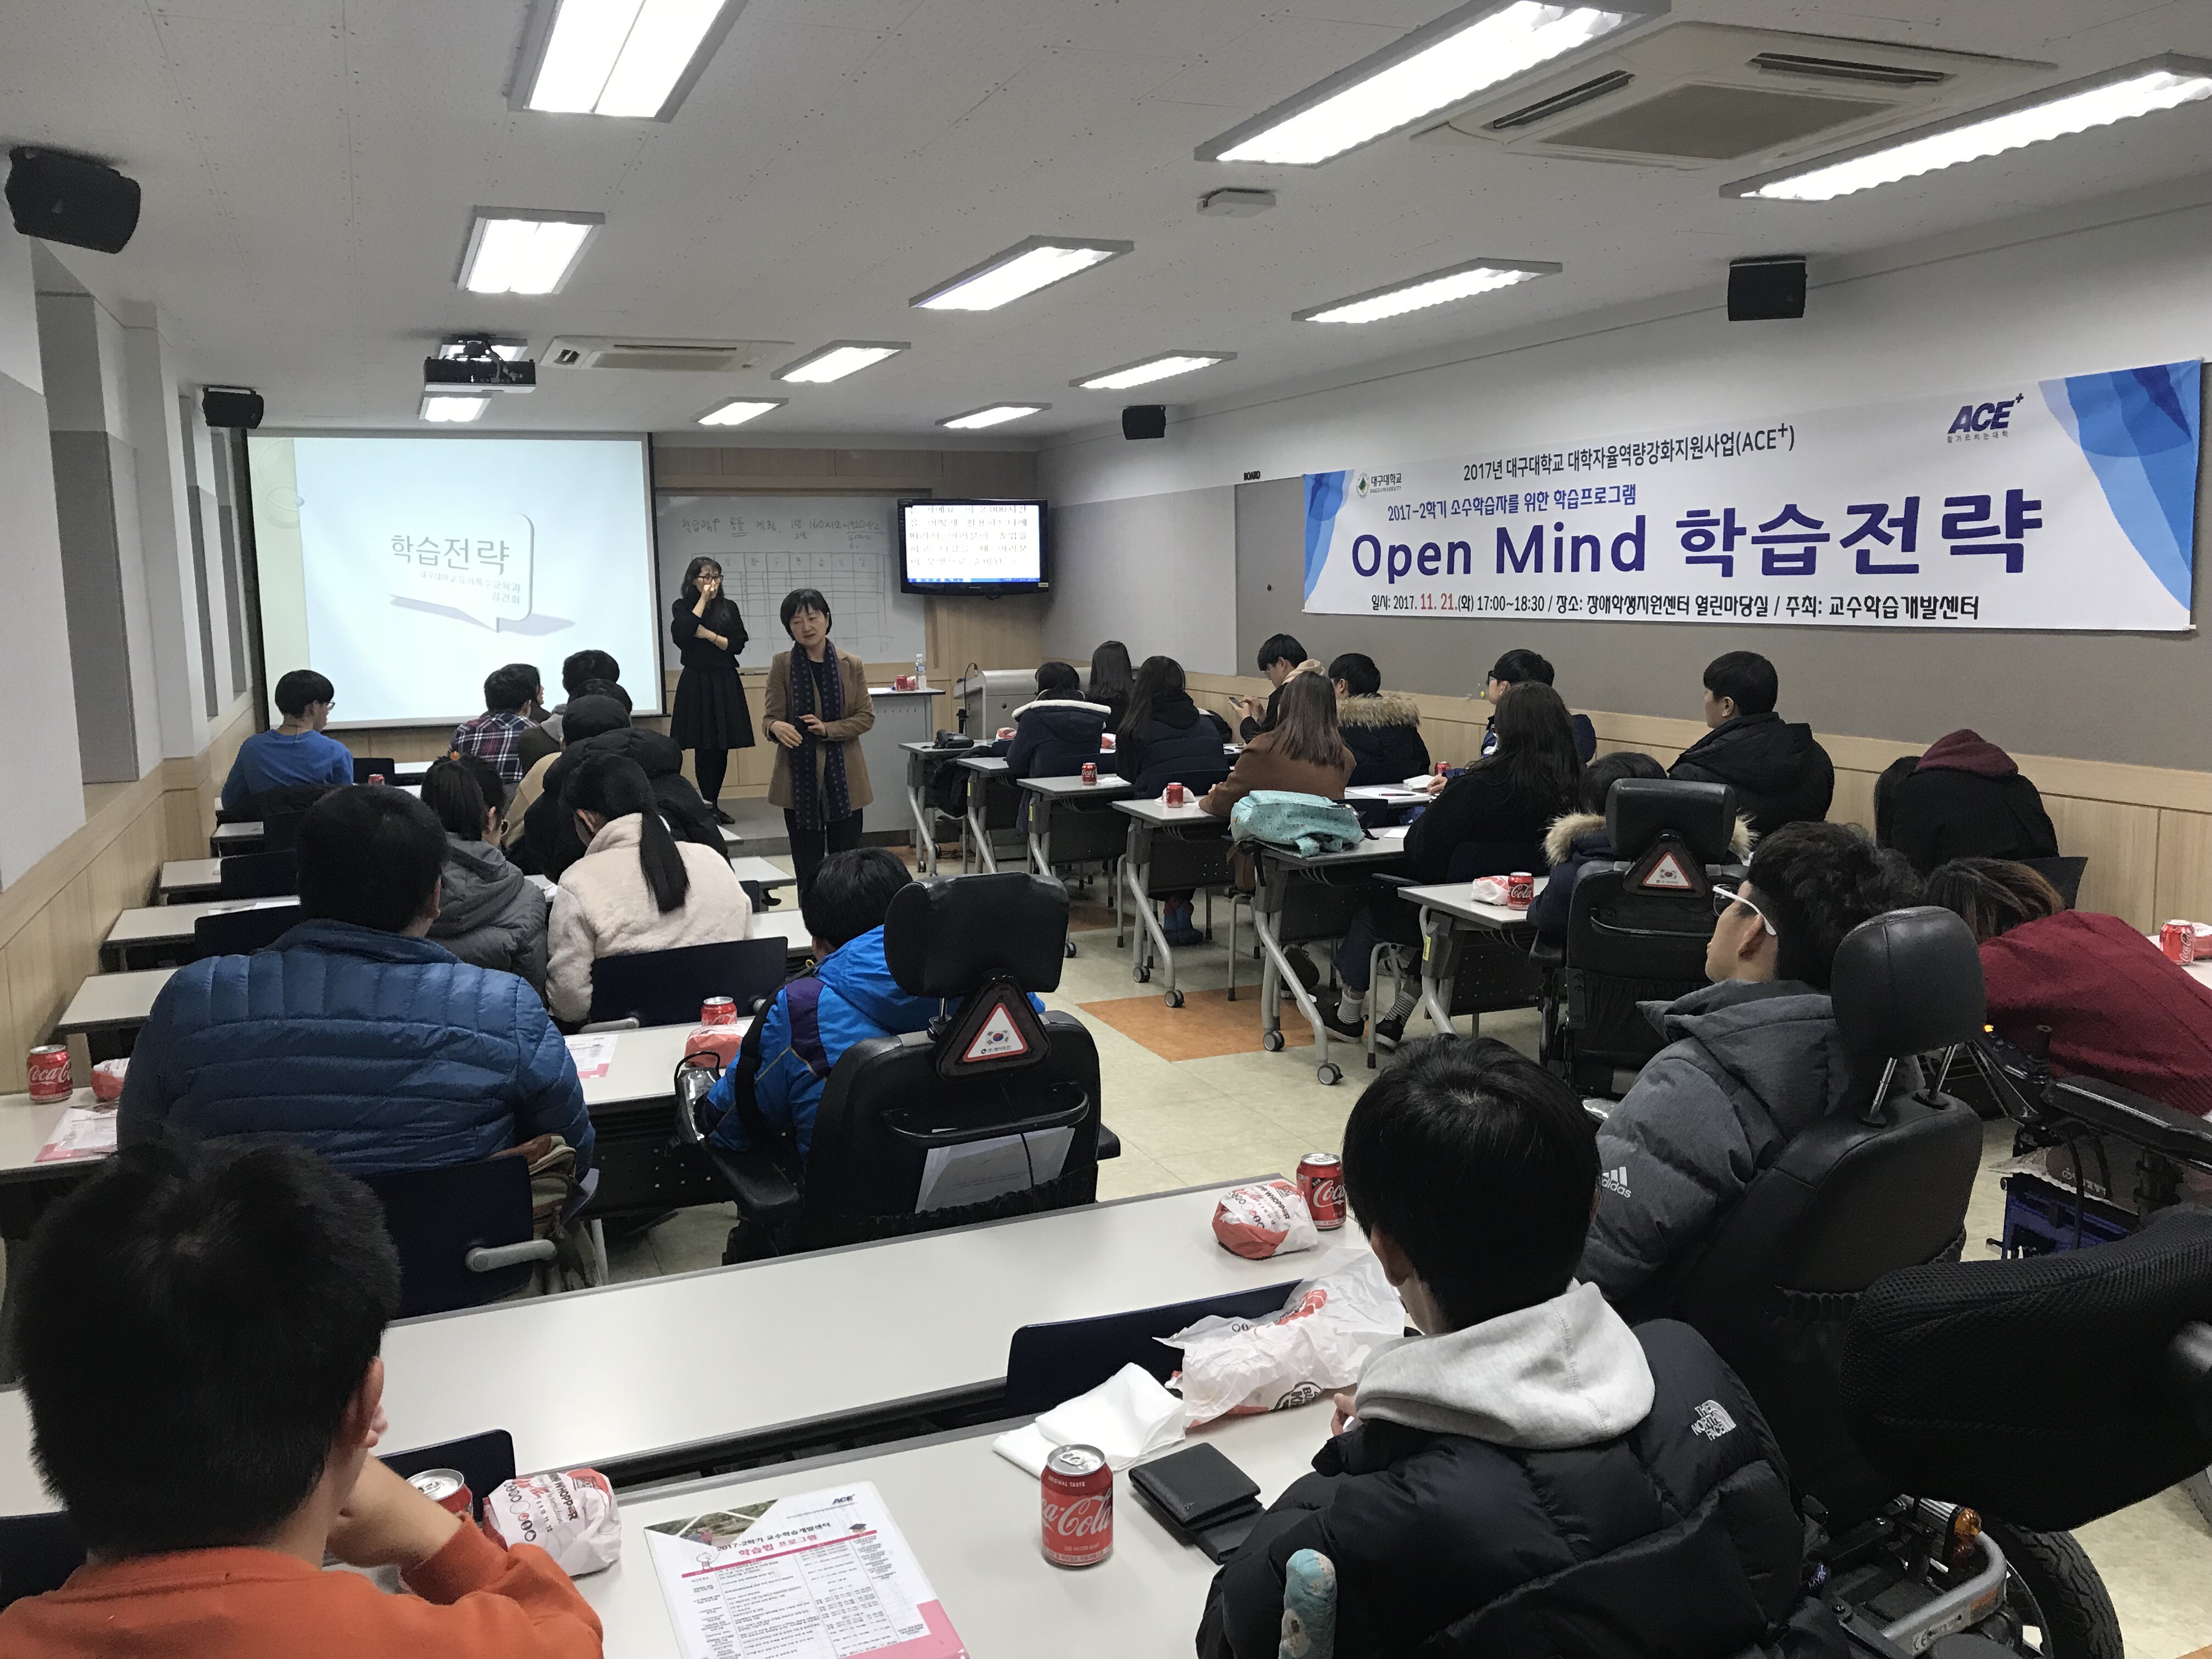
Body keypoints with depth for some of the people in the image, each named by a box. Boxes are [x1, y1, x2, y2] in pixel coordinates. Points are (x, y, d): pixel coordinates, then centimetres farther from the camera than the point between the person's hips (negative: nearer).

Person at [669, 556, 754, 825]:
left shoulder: (730, 608, 10)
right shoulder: (682, 607, 3)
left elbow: (738, 643, 3)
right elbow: (681, 635, -17)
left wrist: (710, 635, -11)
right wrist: (703, 600, -11)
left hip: (726, 683, 3)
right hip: (697, 683, -3)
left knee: (722, 747, 3)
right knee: (704, 746, -5)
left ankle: (714, 804, 11)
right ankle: (708, 805, -1)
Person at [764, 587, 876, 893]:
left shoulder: (852, 666, 5)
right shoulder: (782, 665, 1)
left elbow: (866, 716, 2)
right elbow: (772, 716, -4)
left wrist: (827, 729, -15)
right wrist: (778, 728, -28)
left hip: (844, 777, 1)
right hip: (799, 776, -1)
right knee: (808, 867, 2)